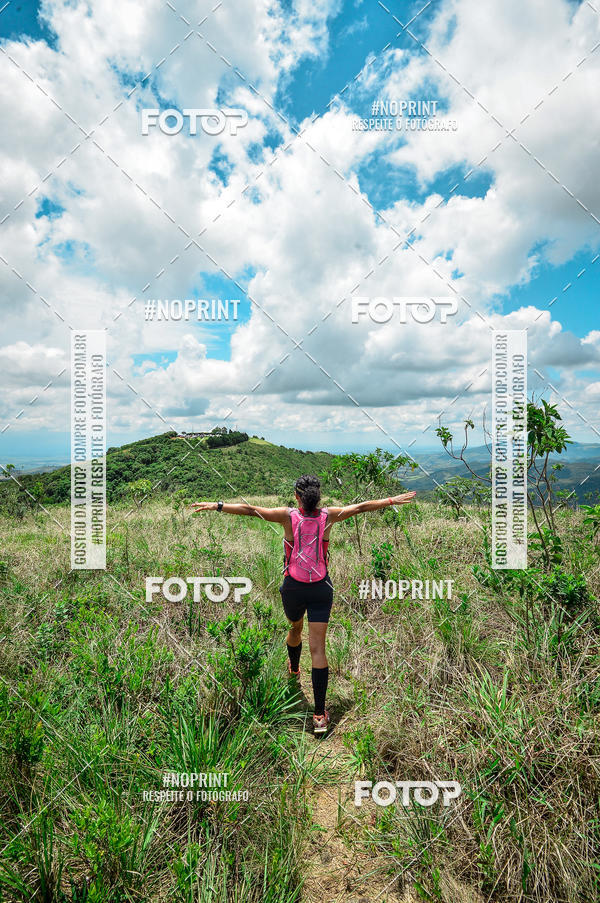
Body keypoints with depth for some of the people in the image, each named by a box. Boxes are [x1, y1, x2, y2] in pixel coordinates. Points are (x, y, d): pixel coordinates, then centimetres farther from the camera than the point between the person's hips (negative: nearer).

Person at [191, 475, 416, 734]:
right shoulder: (328, 516, -6)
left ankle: (293, 670, 58)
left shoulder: (288, 516, -10)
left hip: (293, 588, 0)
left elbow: (250, 510, -13)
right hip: (321, 588, 0)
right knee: (318, 648, 2)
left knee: (295, 628, 30)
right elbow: (361, 507, 3)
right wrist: (393, 500, 14)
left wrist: (216, 506, -8)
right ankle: (320, 715, 4)